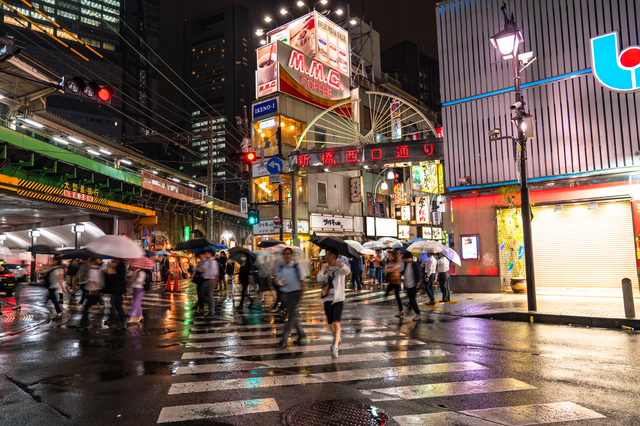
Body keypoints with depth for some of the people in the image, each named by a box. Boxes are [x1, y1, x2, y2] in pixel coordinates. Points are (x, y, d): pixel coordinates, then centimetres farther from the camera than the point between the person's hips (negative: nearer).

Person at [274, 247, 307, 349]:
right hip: (285, 294, 5)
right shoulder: (281, 268, 9)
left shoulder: (297, 266, -3)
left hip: (295, 294, -5)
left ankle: (284, 340, -5)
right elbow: (276, 281, 11)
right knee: (294, 316, 13)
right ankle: (301, 335, 31)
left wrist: (301, 292, -7)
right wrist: (279, 282, -12)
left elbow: (303, 280, -2)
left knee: (290, 316, -8)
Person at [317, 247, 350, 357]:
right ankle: (337, 340, 38)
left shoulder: (341, 266, -5)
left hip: (338, 298, -5)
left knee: (336, 323, -15)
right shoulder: (325, 267, 10)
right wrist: (325, 272, -22)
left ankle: (335, 347, -14)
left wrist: (339, 264, -48)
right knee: (331, 323, 15)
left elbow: (346, 271, -28)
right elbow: (319, 279, -3)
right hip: (327, 298, 5)